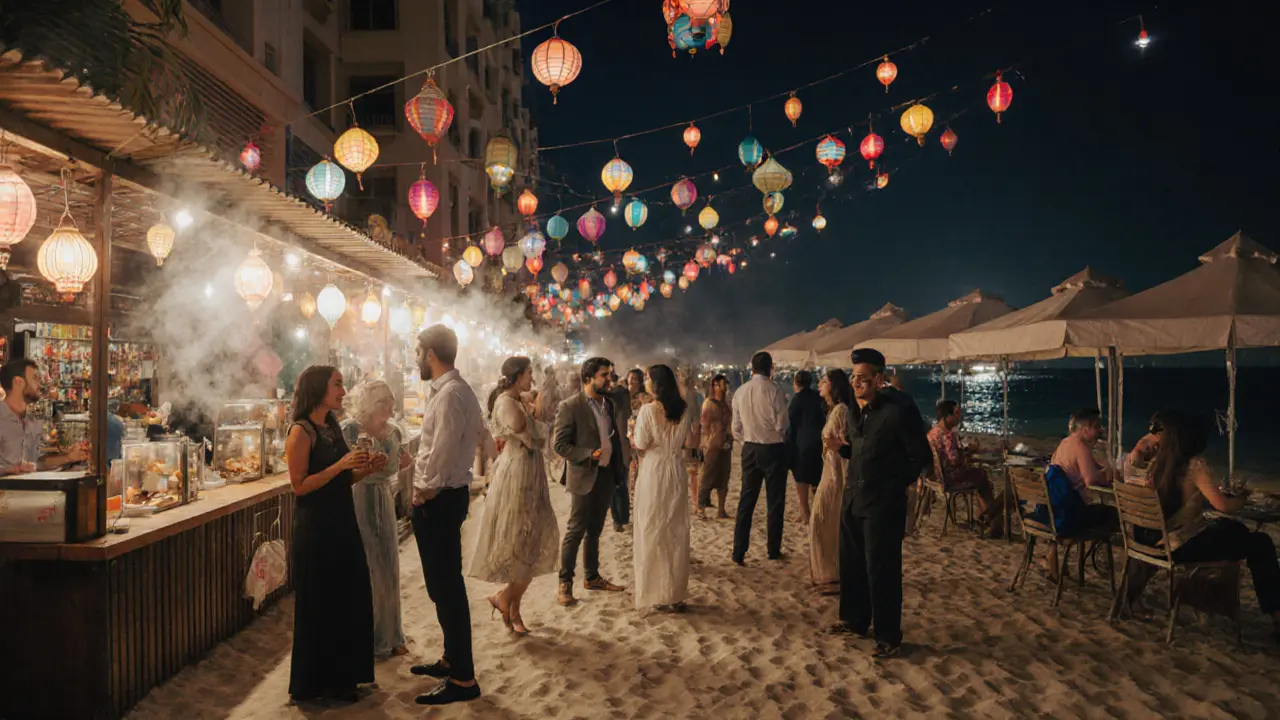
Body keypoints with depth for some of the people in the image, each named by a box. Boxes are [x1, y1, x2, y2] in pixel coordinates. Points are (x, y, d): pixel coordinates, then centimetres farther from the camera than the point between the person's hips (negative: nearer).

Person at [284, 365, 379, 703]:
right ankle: (315, 682, 20)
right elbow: (300, 485, -18)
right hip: (315, 529, -8)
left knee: (348, 601, 14)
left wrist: (365, 469, 0)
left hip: (341, 523, 8)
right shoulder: (301, 432, -14)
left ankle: (340, 675, 29)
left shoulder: (332, 427, 10)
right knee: (318, 606, 4)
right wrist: (341, 465, -23)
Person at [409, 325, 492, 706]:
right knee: (446, 584, 18)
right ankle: (452, 659, 31)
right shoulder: (458, 389, 13)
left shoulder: (449, 394, -20)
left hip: (437, 500, -11)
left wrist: (425, 491, -12)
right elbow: (482, 437, 19)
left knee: (446, 587, -4)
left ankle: (463, 679, 3)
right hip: (449, 494, 11)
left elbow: (442, 452, -25)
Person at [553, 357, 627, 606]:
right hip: (583, 477, -6)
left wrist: (618, 469, 8)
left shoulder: (608, 403, 8)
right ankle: (565, 583, 9)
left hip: (606, 475, 6)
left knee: (594, 531, 16)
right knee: (575, 531, 0)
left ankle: (592, 577, 28)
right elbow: (560, 445, -14)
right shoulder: (570, 406, -12)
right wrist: (589, 454, -24)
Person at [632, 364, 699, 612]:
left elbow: (641, 444, -13)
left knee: (653, 530, 6)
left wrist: (632, 429, 6)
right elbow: (689, 443, 6)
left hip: (653, 472, -4)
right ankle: (676, 593, 18)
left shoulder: (648, 409, -14)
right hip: (676, 471, 4)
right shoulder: (684, 409, 0)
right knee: (676, 530, 12)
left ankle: (658, 593, 11)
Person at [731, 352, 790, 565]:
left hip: (750, 449, 4)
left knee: (746, 500, 9)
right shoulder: (774, 391, -16)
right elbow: (781, 426, -13)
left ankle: (739, 552, 8)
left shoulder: (740, 392, -2)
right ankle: (773, 550, 18)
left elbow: (736, 428, 2)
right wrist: (779, 437, 8)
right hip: (773, 449, -4)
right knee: (775, 501, 9)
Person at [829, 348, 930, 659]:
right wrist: (843, 447, 0)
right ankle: (855, 620, 34)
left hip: (883, 503, -7)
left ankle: (889, 638, 12)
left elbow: (920, 456, -11)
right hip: (853, 498, 8)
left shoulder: (900, 409, -17)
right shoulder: (856, 411, 7)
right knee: (851, 563, 16)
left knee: (881, 571, -1)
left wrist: (895, 484, -4)